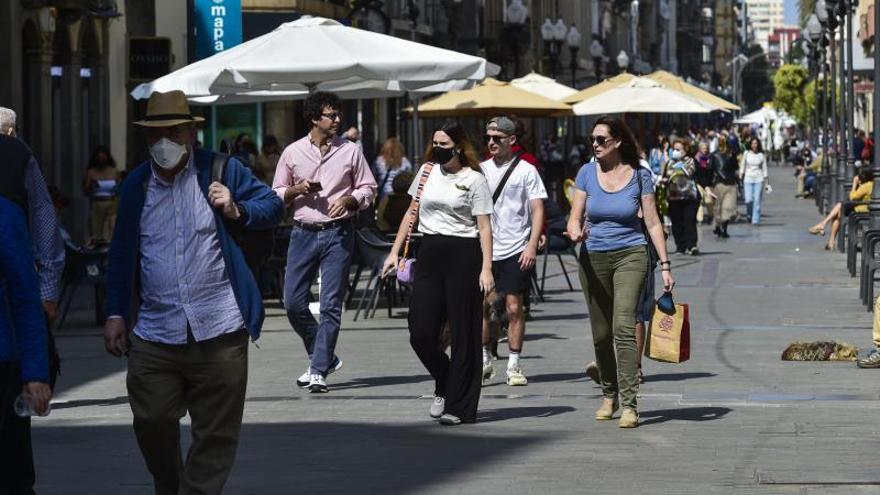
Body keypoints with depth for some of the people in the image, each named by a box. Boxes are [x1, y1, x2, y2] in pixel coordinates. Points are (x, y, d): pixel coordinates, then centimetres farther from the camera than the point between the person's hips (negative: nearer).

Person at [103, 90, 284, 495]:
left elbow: (273, 207, 4)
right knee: (151, 423, 0)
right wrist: (116, 314, 11)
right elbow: (121, 254, 15)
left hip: (218, 329, -2)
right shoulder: (136, 184, 11)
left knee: (215, 436, 1)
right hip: (154, 335, 2)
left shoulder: (222, 171, 3)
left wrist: (237, 211, -16)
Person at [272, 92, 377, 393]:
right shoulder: (292, 153, 6)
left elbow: (368, 189, 8)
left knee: (331, 304, -7)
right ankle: (324, 357, 19)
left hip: (338, 233, -2)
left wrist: (349, 200, -11)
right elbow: (277, 196, 12)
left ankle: (319, 370, -4)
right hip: (303, 233, 2)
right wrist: (298, 190, -7)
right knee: (293, 302, 0)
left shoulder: (350, 151, 4)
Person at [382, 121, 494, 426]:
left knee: (463, 334, -1)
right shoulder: (427, 172, 12)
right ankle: (444, 387, 22)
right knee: (420, 333, -4)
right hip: (430, 253, 4)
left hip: (463, 254, -4)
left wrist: (486, 269, -14)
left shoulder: (474, 179, -1)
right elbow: (412, 214, 20)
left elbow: (484, 227, -5)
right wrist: (394, 252, 14)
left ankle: (459, 406, 5)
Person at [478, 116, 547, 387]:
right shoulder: (481, 169, 10)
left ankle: (514, 365, 6)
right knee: (480, 306, 2)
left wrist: (532, 245, -14)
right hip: (484, 249, 3)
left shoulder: (526, 170, -2)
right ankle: (484, 361, 15)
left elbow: (537, 210, -4)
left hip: (515, 250, -3)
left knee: (514, 307, -1)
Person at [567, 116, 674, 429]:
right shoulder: (587, 173, 3)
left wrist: (665, 266, -3)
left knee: (624, 327, -17)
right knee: (601, 334, 8)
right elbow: (574, 218, 3)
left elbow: (652, 223, 1)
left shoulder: (639, 175, -2)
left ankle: (629, 404, -19)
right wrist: (576, 233, -21)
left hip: (630, 255, -3)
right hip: (594, 258, 3)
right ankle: (609, 395, 27)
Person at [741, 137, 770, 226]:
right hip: (748, 179, 0)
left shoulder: (762, 155, 3)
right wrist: (740, 178, 4)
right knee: (749, 200, -10)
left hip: (759, 180, 0)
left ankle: (755, 220, 1)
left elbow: (765, 169, 6)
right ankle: (749, 215, 17)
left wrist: (767, 183, 5)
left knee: (757, 200, -6)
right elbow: (742, 167, 10)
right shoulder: (746, 154, 4)